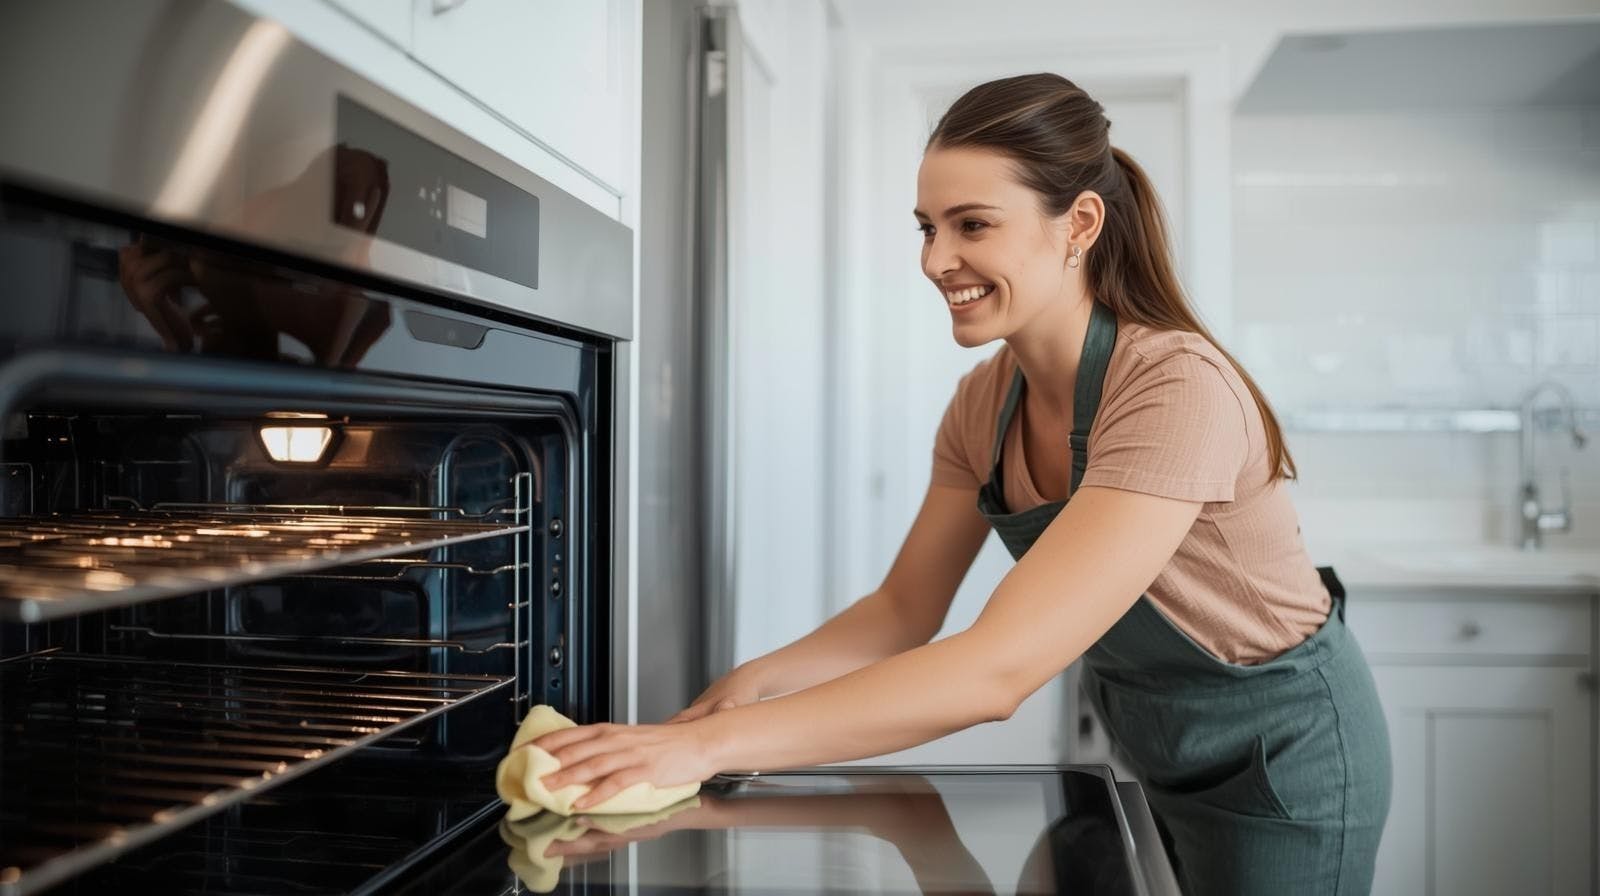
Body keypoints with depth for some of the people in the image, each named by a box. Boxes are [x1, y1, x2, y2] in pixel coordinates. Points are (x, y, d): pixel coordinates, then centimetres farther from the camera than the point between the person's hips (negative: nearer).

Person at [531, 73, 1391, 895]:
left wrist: (706, 743, -41)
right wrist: (753, 682, -23)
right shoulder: (984, 401, -9)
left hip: (1282, 757, -6)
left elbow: (996, 668, -40)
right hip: (1161, 754, 6)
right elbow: (904, 610, -4)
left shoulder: (1178, 389, -33)